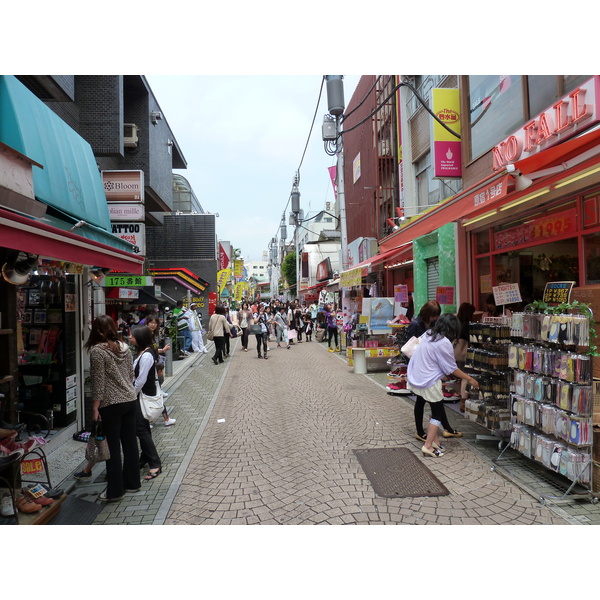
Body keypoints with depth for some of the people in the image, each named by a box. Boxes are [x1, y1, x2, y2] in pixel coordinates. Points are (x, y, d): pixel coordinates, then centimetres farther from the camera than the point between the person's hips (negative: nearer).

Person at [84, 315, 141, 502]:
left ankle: (115, 491, 13)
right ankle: (132, 483, 27)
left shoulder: (97, 351, -12)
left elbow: (98, 382, -14)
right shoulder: (124, 347, 6)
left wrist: (95, 407, -8)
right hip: (131, 401, 6)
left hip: (111, 405, -6)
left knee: (113, 446, 4)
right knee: (130, 442, 14)